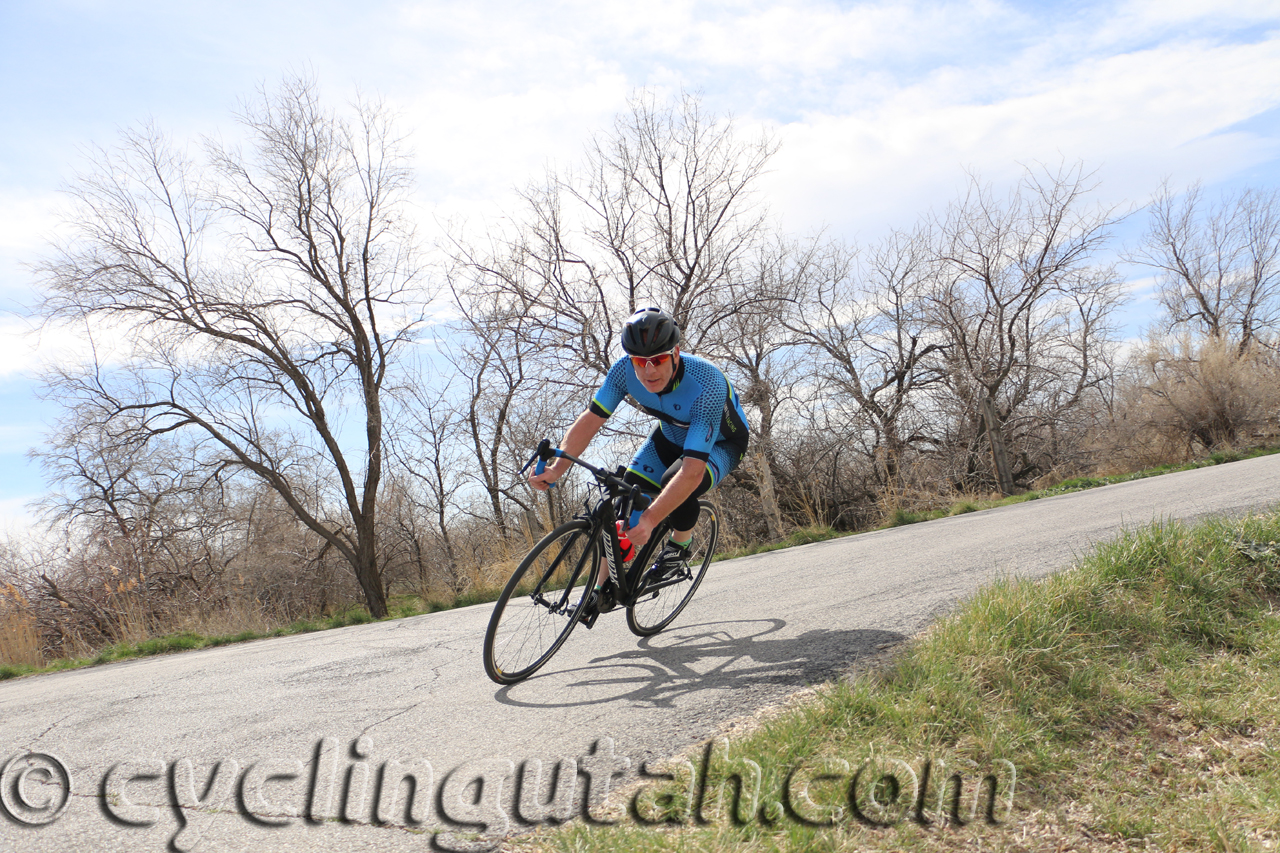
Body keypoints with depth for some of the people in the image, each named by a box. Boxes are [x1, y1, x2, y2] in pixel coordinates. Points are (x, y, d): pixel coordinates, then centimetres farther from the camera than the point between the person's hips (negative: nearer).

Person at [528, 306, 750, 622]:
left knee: (677, 484, -34)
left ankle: (680, 543, -1)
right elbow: (591, 418, -20)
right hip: (672, 434, 5)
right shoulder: (626, 369, -27)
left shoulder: (706, 385, -41)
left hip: (720, 442, -5)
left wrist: (649, 520, -53)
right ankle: (604, 588, 5)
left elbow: (692, 471, -45)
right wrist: (556, 469, -34)